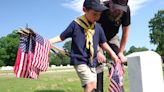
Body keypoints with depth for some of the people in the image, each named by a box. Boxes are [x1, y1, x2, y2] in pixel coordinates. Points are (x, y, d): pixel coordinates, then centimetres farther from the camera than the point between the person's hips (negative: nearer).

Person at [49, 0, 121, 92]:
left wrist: (113, 55, 16)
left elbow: (103, 43, 17)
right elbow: (61, 37, 0)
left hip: (92, 62, 6)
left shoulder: (98, 27, 4)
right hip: (79, 61, -6)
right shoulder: (75, 24, -9)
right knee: (90, 84, -23)